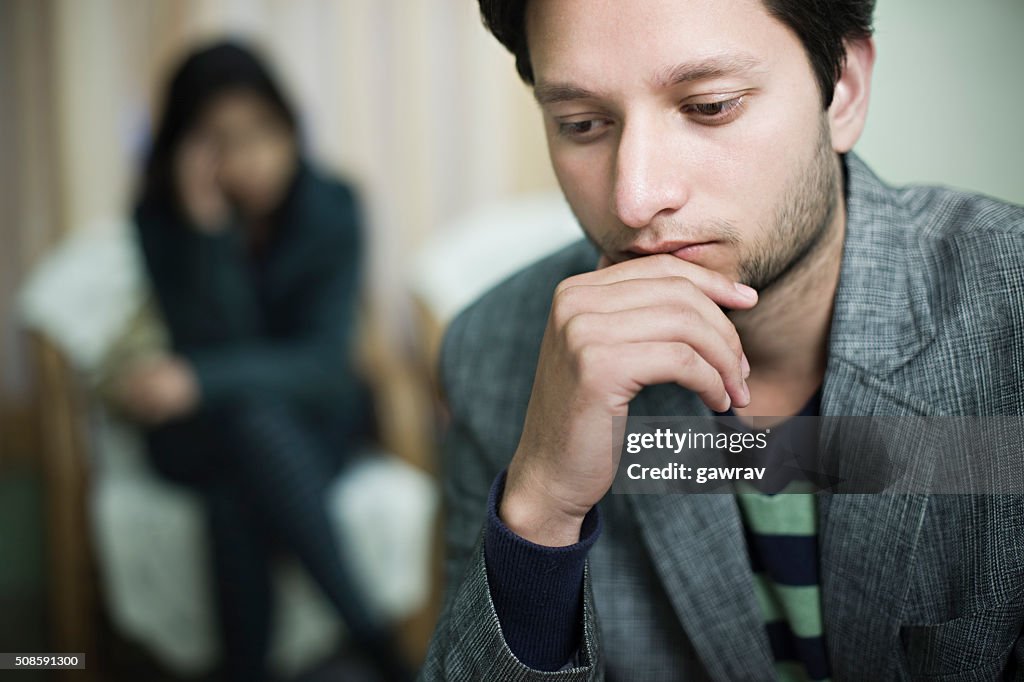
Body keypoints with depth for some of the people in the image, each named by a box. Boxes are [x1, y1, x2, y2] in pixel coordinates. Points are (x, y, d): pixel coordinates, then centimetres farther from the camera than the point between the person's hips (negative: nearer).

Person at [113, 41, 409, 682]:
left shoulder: (332, 204, -13)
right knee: (251, 410, -35)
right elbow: (214, 343, -20)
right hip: (203, 429, 0)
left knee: (236, 499, -34)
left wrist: (199, 379, -34)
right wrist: (209, 231, -31)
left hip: (312, 417, 0)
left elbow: (324, 358, -20)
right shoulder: (162, 216, -11)